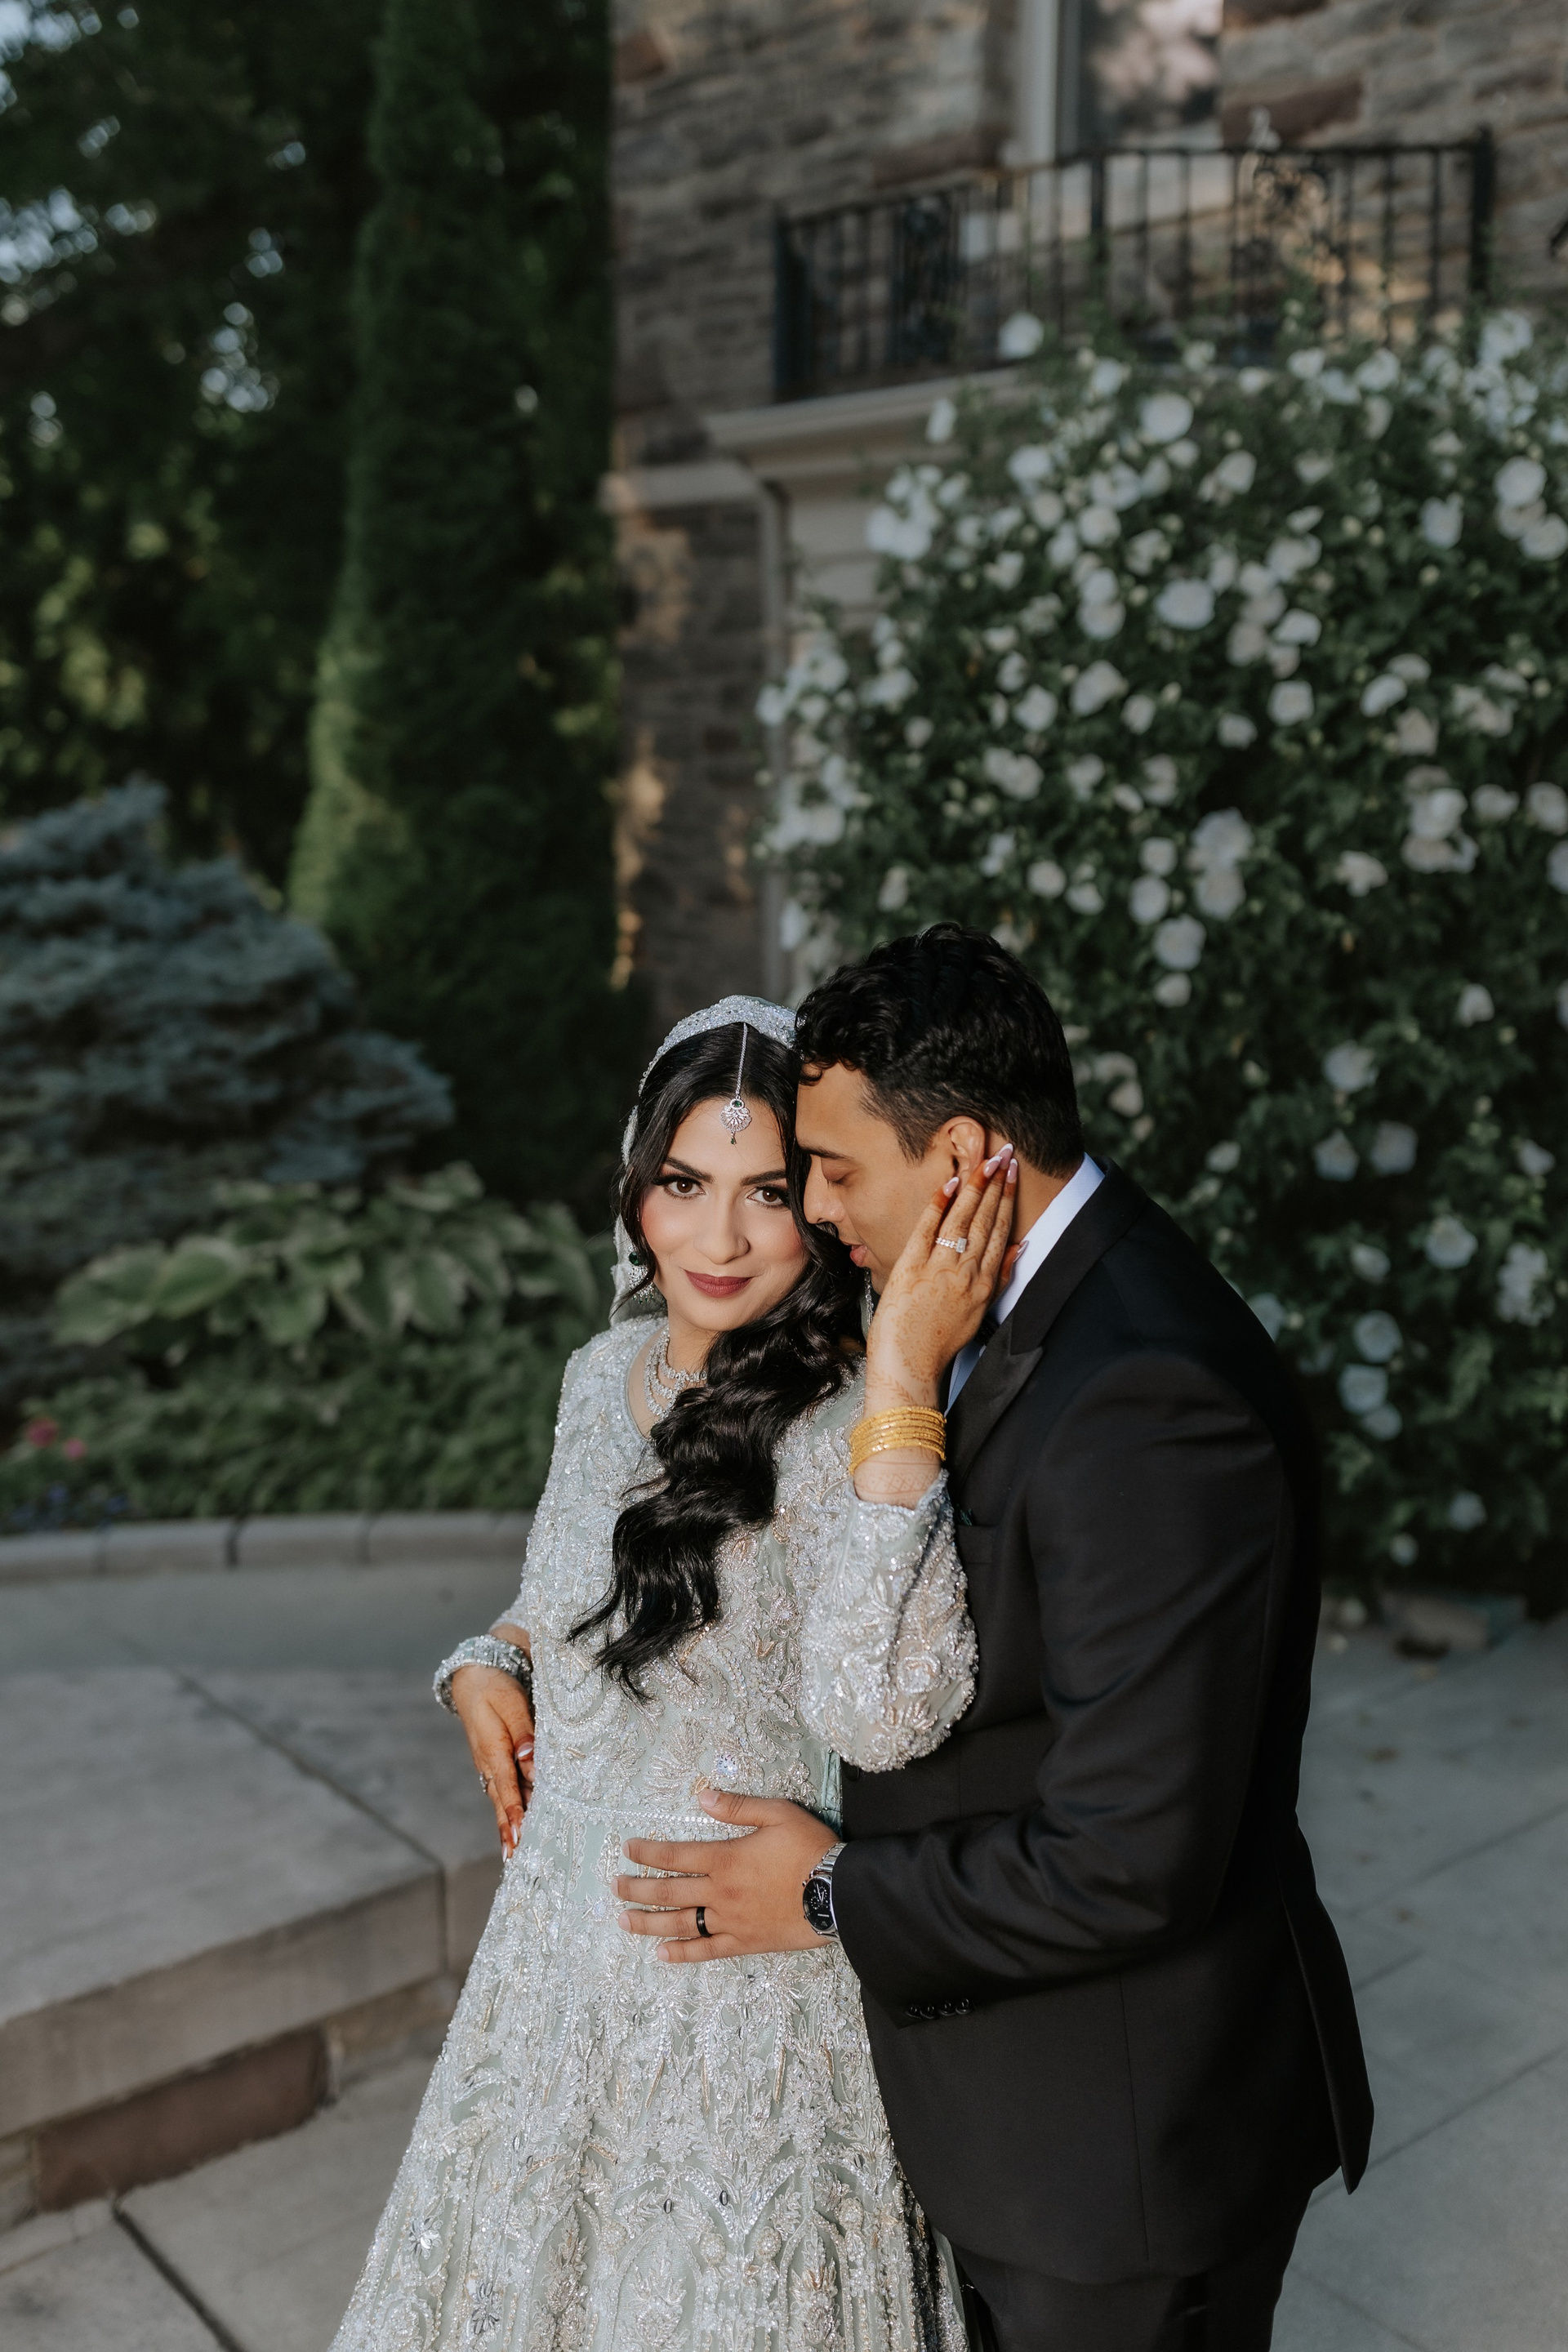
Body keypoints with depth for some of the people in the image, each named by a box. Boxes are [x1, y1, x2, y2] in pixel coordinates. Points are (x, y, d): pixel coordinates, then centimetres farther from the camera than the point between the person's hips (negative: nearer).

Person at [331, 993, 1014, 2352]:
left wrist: (901, 1383, -41)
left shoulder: (843, 1423, -23)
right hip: (565, 1945, 6)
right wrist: (490, 1667, -4)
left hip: (745, 1962, -6)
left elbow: (880, 1713, -39)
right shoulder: (605, 1373, -1)